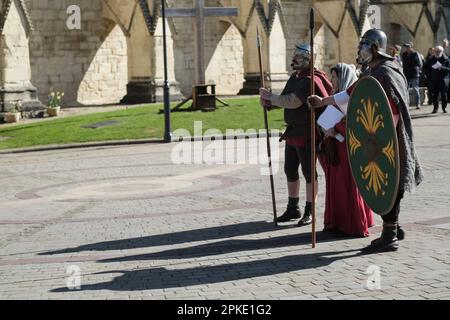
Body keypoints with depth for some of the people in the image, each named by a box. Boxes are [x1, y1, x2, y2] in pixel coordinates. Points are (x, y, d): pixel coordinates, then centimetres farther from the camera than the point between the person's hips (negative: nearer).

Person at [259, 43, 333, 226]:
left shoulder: (310, 80, -18)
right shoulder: (295, 77, 13)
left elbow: (293, 102, -29)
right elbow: (286, 100, 17)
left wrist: (270, 96, -20)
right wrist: (269, 102, -4)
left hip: (306, 133, -10)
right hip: (292, 132, 10)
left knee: (308, 172, -1)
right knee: (290, 170, 15)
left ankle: (309, 212, 7)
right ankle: (293, 209, 27)